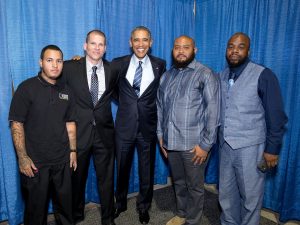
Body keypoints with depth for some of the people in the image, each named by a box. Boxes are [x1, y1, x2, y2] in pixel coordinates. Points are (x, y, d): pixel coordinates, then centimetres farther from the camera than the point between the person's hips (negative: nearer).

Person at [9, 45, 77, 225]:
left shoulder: (66, 91, 5)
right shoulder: (27, 88, -8)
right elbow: (16, 124, -10)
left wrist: (73, 150, 6)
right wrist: (22, 157, -13)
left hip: (62, 160, 4)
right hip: (35, 162, -3)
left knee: (65, 202, 16)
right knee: (36, 205, 14)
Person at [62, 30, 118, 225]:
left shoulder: (113, 69, 1)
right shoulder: (70, 67, -5)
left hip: (104, 132, 1)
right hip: (78, 132, -1)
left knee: (106, 178, 13)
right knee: (77, 178, 17)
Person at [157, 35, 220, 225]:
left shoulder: (206, 75, -8)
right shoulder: (166, 76, 10)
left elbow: (213, 112, -12)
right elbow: (160, 107, 14)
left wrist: (205, 144, -14)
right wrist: (161, 134, 10)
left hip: (194, 143, -5)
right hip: (171, 141, 5)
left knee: (194, 186, 11)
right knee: (179, 182, 20)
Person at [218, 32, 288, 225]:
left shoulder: (263, 75, -11)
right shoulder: (222, 76, 6)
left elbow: (276, 116, -9)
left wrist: (272, 148, -9)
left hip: (250, 147, -5)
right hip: (225, 146, 5)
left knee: (250, 196, 11)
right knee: (226, 193, 18)